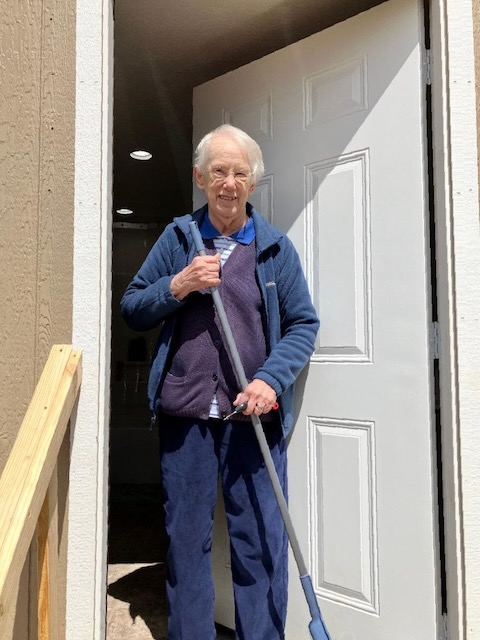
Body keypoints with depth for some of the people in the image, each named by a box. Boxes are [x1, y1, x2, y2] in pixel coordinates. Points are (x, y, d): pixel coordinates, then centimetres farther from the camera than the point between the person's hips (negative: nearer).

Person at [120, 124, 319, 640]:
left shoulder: (276, 248, 5)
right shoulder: (177, 238, 8)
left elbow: (303, 324, 4)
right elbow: (131, 309, 8)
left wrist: (271, 379, -11)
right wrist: (176, 286, -10)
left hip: (254, 415, -1)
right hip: (184, 411, 2)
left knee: (260, 540, 6)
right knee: (185, 536, 13)